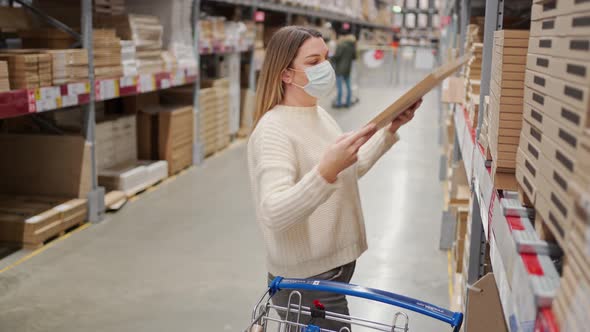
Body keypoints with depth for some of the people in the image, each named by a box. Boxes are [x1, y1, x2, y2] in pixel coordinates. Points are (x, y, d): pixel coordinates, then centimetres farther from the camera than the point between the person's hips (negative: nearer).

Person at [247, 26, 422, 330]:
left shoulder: (319, 114, 7)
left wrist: (390, 131, 11)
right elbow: (275, 215, -34)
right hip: (306, 281, -9)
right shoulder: (273, 130, -22)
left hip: (334, 266, 9)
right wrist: (327, 171, -46)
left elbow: (351, 170, 20)